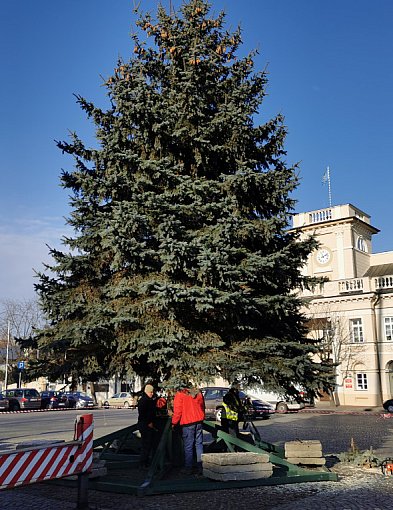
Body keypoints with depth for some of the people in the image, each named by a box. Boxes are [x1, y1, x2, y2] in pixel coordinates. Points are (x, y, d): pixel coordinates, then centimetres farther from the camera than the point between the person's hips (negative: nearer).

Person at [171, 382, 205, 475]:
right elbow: (203, 407, 16)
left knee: (188, 446, 2)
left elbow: (177, 411, -10)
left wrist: (174, 423, 1)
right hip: (199, 421, 5)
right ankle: (200, 467, 11)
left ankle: (188, 468, 6)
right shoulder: (198, 392, 7)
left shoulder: (180, 394, -9)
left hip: (187, 423, -5)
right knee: (199, 444, 10)